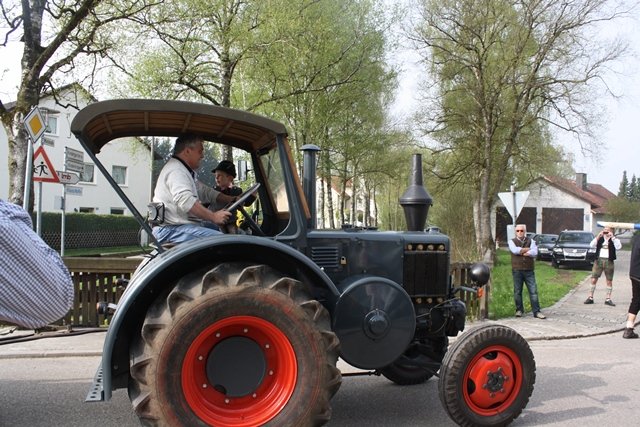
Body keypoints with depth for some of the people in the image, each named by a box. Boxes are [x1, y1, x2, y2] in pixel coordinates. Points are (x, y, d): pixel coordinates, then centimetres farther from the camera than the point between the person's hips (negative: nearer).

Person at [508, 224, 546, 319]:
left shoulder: (530, 241, 10)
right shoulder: (512, 241, 7)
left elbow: (534, 252, -8)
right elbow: (515, 250, -15)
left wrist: (521, 251, -9)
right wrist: (528, 249, -6)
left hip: (529, 270, 1)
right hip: (517, 270, -1)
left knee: (533, 291, -2)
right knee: (517, 291, 4)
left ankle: (536, 312, 0)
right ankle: (519, 310, 17)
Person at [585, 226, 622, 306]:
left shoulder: (614, 239, 5)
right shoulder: (599, 238, 11)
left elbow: (618, 247, -14)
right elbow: (592, 245, -4)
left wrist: (612, 237, -15)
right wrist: (598, 236, -12)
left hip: (609, 261, -1)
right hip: (598, 260, 1)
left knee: (609, 281, 4)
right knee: (593, 279, 0)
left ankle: (608, 299, 12)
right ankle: (590, 297, 7)